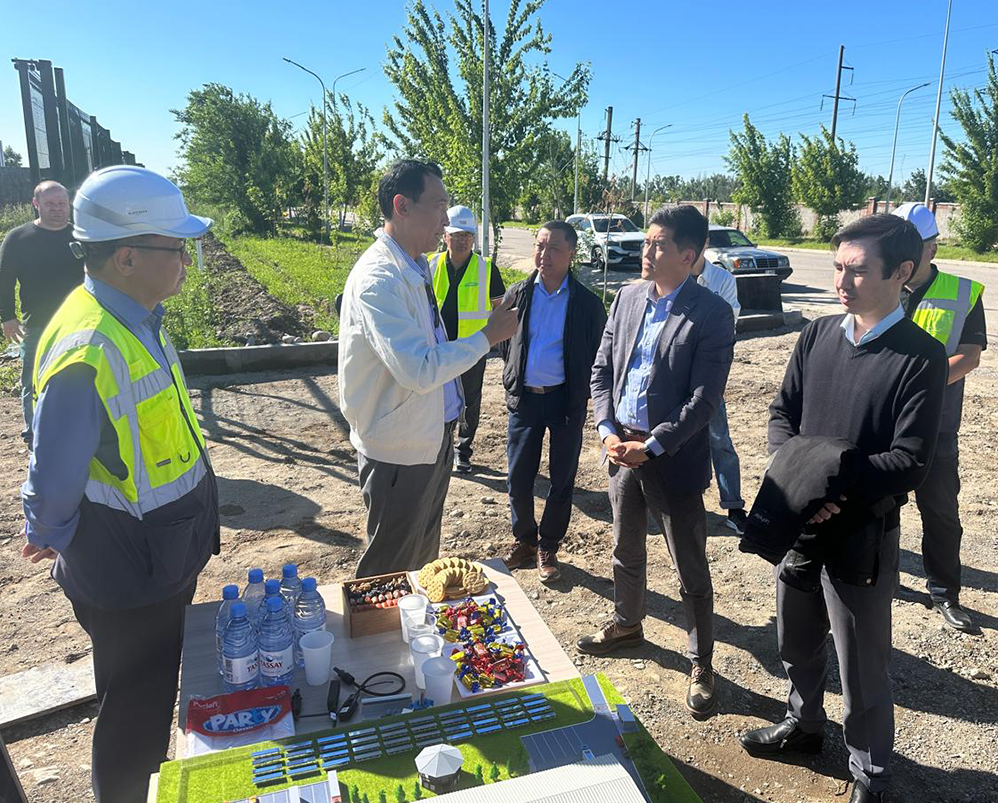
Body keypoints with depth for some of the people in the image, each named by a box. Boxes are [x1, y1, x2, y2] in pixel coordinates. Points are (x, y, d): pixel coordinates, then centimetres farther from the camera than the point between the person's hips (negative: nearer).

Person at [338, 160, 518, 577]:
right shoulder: (378, 280, -24)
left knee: (424, 560, 25)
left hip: (431, 439, 9)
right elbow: (419, 371, -32)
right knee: (391, 572, 10)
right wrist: (487, 336, -21)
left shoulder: (416, 268, 8)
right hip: (399, 452, -9)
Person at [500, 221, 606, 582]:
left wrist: (581, 397, -2)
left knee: (562, 480, 8)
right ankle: (523, 539, 30)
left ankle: (548, 547, 26)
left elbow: (597, 357, 1)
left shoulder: (587, 304, -6)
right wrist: (511, 385, 9)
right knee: (518, 477, 8)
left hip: (566, 400, -2)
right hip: (524, 398, 2)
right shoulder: (518, 294, 1)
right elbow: (504, 343, 12)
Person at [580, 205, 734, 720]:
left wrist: (652, 447, -18)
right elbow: (602, 369, 7)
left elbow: (704, 400, -16)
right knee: (626, 549, 23)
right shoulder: (627, 298, 4)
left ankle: (701, 664, 25)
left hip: (674, 459, -5)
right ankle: (627, 624, 46)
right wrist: (607, 431, -5)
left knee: (691, 570, 7)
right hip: (621, 446, 6)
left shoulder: (712, 314, -14)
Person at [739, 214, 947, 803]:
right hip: (796, 520, 5)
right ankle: (804, 725, 49)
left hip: (863, 533, -5)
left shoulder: (921, 357, -14)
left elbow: (911, 463, -18)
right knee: (797, 642, 23)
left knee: (862, 666, 11)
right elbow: (782, 413, 1)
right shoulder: (818, 335, 0)